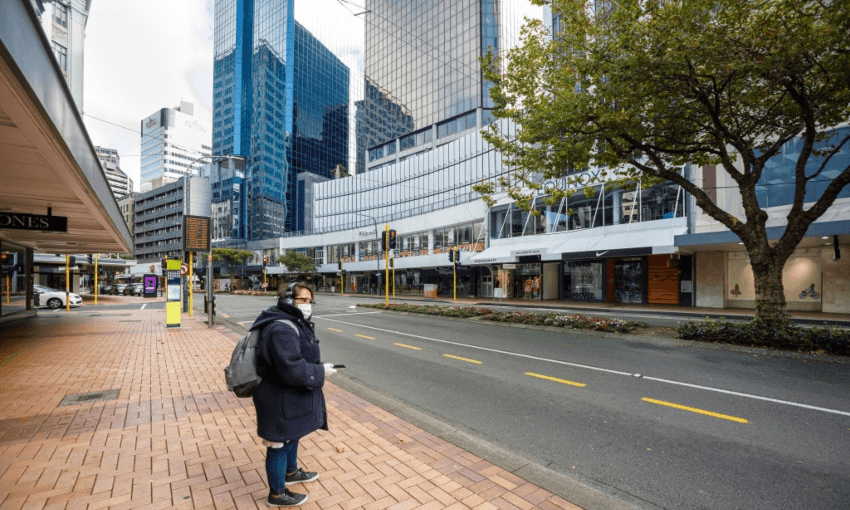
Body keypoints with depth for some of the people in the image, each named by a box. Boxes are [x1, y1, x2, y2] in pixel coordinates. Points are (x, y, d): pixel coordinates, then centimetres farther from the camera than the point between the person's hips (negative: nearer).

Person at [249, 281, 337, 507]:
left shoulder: (294, 323, 5)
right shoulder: (282, 329, -30)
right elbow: (292, 370, -33)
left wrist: (316, 363, 3)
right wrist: (320, 372, -22)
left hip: (292, 396, 10)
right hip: (281, 401, -10)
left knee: (292, 436, 29)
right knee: (279, 444, 10)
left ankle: (291, 472, 52)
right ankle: (277, 494, 32)